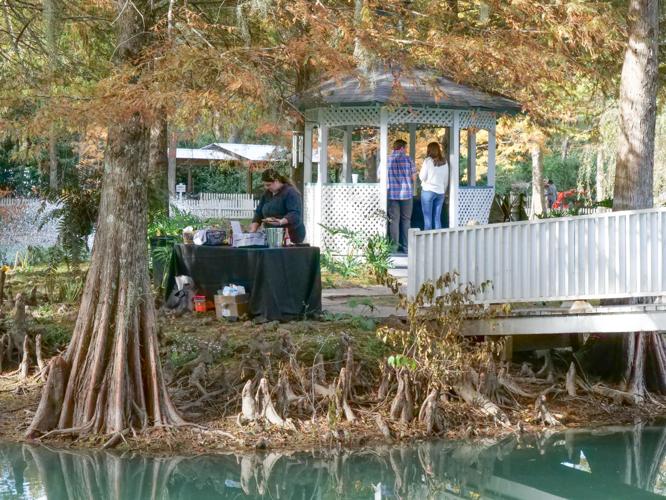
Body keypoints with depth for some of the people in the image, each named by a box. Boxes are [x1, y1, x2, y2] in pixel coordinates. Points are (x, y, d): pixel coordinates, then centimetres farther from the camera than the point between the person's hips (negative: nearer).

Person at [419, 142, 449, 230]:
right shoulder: (444, 162, 7)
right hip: (440, 192, 5)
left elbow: (422, 177, -5)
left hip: (428, 190, -5)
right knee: (437, 218, 8)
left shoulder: (428, 161, -7)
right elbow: (446, 179, 12)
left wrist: (420, 172, 14)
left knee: (427, 217, -3)